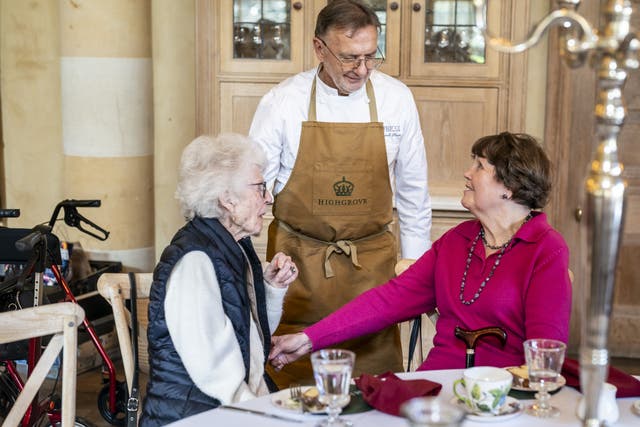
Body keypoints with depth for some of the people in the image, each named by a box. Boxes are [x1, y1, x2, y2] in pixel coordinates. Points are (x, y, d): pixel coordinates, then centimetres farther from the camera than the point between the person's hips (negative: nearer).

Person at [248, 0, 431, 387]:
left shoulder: (396, 98, -2)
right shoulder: (283, 102, -7)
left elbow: (413, 191, 8)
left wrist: (418, 265, 10)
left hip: (371, 264, 2)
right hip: (298, 264, -1)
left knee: (375, 377, 2)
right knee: (294, 383, 1)